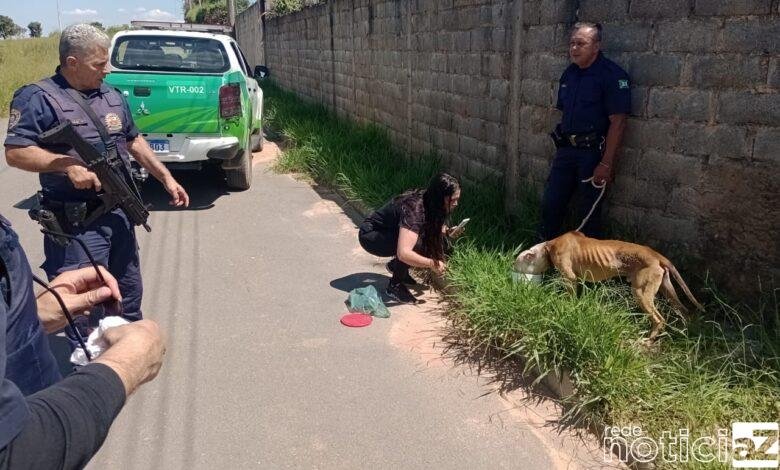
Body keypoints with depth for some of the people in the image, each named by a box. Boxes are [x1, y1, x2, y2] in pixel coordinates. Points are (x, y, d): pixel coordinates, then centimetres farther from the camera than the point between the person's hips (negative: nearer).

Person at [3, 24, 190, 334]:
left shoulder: (112, 96, 11)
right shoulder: (38, 98, -10)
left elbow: (134, 142, 19)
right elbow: (15, 153, -15)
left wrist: (167, 178, 13)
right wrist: (67, 164, -27)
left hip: (119, 214, 7)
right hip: (75, 223, -7)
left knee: (129, 295, 21)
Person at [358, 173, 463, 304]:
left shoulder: (430, 203, -11)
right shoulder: (415, 209, -35)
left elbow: (434, 228, 9)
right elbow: (403, 253, -44)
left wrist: (447, 232, -12)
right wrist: (432, 263, -34)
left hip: (390, 233, 8)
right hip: (370, 236, -8)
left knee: (440, 246, -5)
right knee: (416, 244, -33)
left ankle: (396, 265, 13)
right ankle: (395, 285, -12)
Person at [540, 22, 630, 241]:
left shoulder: (611, 75, -12)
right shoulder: (569, 73, 10)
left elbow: (617, 122, -16)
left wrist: (606, 163, -20)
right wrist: (561, 146, 13)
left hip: (593, 152, -6)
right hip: (565, 149, 7)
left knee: (588, 211, 3)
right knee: (550, 203, 9)